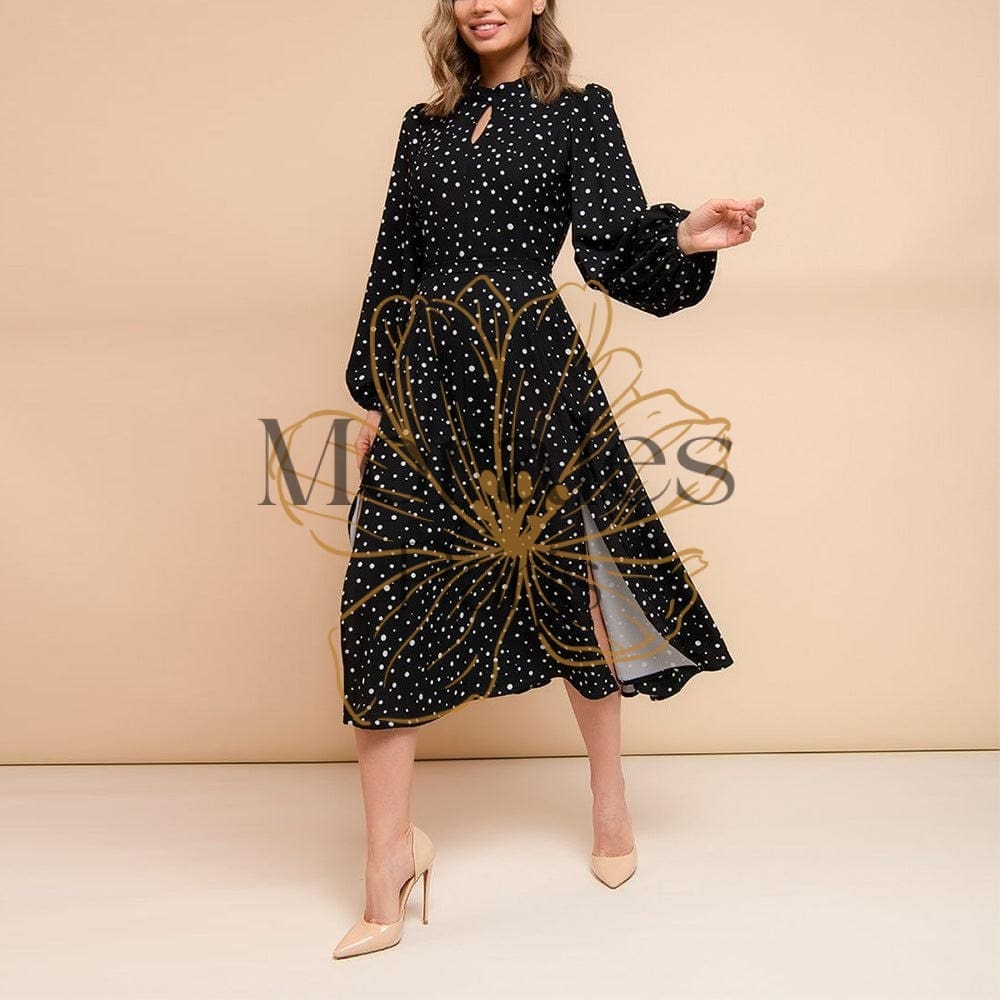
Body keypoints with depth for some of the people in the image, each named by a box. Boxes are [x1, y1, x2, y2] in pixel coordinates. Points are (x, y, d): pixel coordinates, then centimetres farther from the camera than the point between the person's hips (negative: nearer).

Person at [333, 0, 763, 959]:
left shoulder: (580, 110, 6)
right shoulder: (423, 125, 16)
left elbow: (609, 243, -6)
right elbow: (393, 266, 15)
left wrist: (683, 236, -28)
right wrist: (373, 397, 11)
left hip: (533, 377, -3)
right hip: (426, 382, 3)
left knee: (569, 580, 6)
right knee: (384, 603, -5)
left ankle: (611, 803, 30)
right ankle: (386, 869, 7)